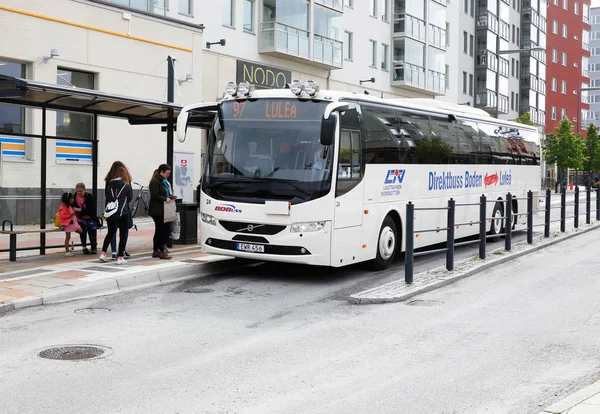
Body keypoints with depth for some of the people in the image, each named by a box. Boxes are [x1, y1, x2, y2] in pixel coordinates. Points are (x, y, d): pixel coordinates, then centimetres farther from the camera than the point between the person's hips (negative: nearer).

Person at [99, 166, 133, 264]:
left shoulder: (110, 185, 1)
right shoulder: (126, 185, -6)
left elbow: (107, 198, 6)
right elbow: (129, 198, 5)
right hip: (122, 213, -4)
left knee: (110, 232, 21)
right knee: (123, 234, 5)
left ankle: (103, 253, 17)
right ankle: (120, 257, 2)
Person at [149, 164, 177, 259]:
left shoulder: (163, 181, 18)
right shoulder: (155, 182, -12)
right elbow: (154, 196, -19)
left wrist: (171, 197, 10)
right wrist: (166, 199, -17)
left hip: (162, 210, 10)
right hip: (157, 211, -10)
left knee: (159, 230, 13)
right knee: (162, 230, -10)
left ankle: (155, 251, 19)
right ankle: (161, 251, -6)